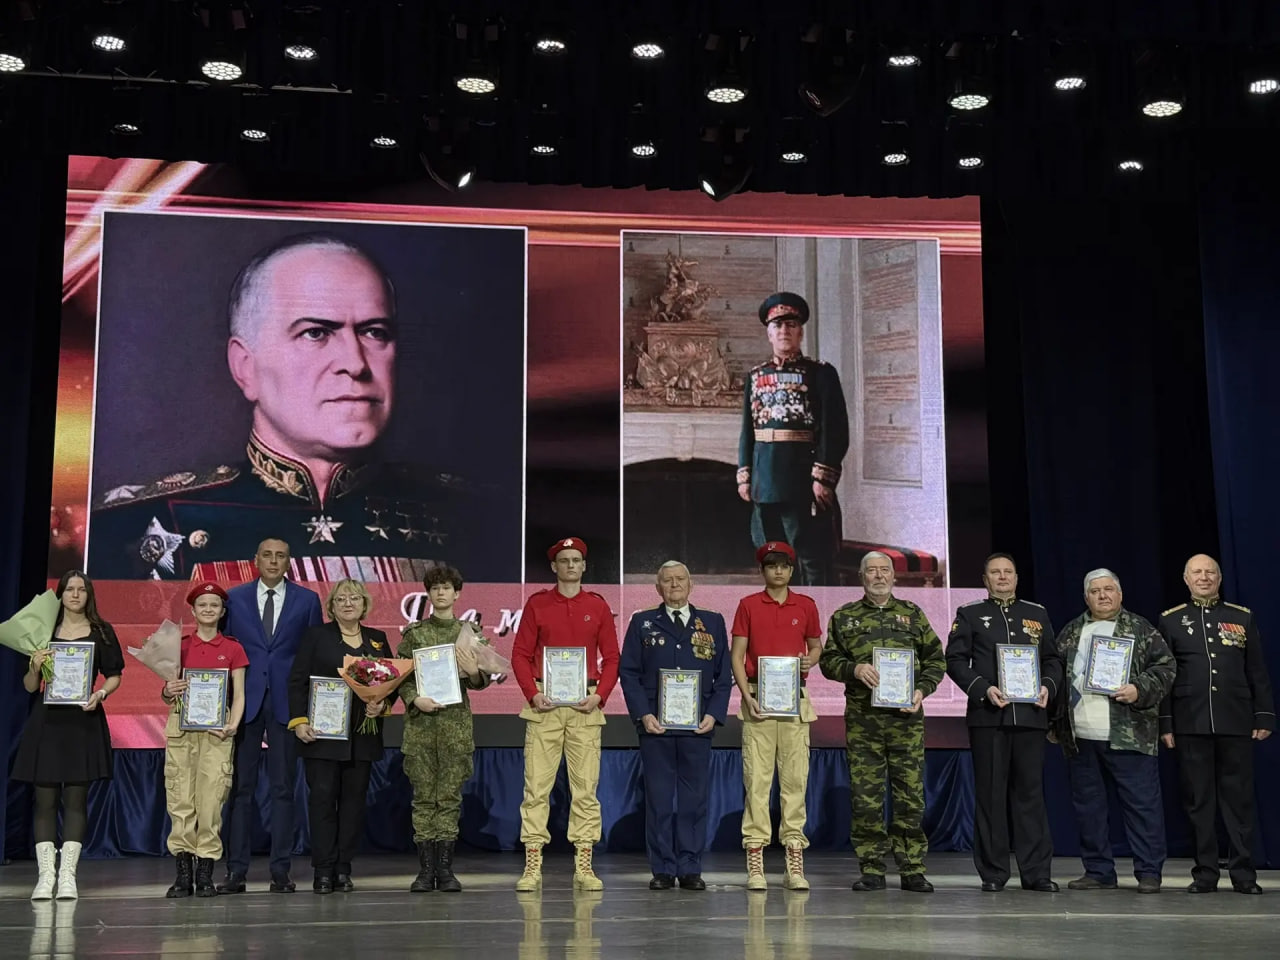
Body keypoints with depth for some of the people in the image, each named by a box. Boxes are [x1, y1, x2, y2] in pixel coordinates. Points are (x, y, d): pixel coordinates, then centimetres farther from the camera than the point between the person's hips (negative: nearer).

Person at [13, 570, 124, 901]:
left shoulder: (102, 631, 6)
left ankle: (68, 874, 1)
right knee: (45, 799, -1)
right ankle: (45, 874, 2)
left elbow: (114, 676, 8)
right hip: (47, 720, 1)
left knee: (76, 798, -1)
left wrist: (100, 694, -11)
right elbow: (29, 687, 10)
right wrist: (35, 666, -11)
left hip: (84, 719, -1)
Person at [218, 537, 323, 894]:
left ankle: (280, 871, 7)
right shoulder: (234, 598, 8)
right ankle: (236, 870, 5)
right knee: (241, 787, 1)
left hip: (286, 702, 0)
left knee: (283, 787, 2)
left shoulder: (307, 600, 7)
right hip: (244, 701, 0)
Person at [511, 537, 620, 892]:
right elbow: (520, 654, 5)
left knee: (586, 787, 1)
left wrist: (600, 695, -6)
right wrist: (532, 693, -8)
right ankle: (532, 866, 1)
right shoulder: (537, 604, 7)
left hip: (585, 705, 1)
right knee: (536, 786, -3)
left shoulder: (598, 606, 10)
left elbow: (611, 657, 9)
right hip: (544, 704, -1)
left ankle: (583, 866, 7)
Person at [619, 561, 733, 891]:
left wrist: (714, 714, -4)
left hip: (698, 727, 1)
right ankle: (662, 870, 9)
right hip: (655, 725, -1)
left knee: (694, 798, 2)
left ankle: (690, 869, 10)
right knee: (658, 798, 2)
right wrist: (643, 714, -7)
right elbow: (628, 672, 4)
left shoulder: (713, 623, 11)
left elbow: (724, 674, 9)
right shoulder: (642, 623, 9)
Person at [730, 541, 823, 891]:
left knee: (795, 779, 1)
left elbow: (816, 645, 20)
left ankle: (795, 864, 5)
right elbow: (737, 655, 4)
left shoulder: (806, 606, 9)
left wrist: (810, 660, -3)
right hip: (758, 699, -1)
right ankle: (755, 863, 0)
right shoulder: (748, 605, 6)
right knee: (756, 780, -3)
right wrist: (746, 694, -7)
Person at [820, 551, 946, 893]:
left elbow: (936, 658, 13)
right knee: (865, 795, 0)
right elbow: (828, 660, 9)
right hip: (861, 717, 0)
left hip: (906, 715, 0)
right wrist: (854, 669, -10)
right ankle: (871, 869, 8)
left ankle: (912, 870, 7)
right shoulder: (844, 617, 11)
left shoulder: (912, 614, 13)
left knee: (910, 794, 0)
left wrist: (922, 690, -2)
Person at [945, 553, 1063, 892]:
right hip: (987, 716, -2)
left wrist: (1048, 686, -3)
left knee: (1030, 791, 3)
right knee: (990, 793, 0)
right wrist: (983, 689, -12)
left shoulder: (1038, 614, 17)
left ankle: (1036, 872, 7)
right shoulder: (969, 614, 8)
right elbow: (955, 660, 1)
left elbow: (1053, 658, 16)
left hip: (1030, 715, 2)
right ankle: (993, 873, 6)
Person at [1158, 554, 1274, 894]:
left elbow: (1258, 673, 9)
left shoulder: (1243, 617, 9)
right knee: (1198, 800, 3)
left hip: (1236, 723, 1)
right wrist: (1165, 723, -1)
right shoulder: (1170, 620, 7)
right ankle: (1205, 873, 9)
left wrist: (1264, 716, 2)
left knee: (1239, 798, 3)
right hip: (1190, 725, 0)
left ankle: (1244, 873, 10)